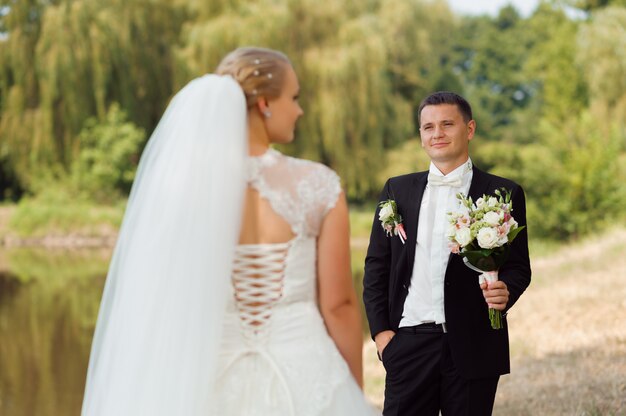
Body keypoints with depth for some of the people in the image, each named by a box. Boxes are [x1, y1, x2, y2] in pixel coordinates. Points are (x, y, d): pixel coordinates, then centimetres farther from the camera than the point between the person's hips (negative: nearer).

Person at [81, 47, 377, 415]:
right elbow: (338, 305, -5)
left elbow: (166, 307, -1)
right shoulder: (319, 186, -9)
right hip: (304, 380, -2)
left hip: (212, 382, 2)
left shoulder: (184, 186, -5)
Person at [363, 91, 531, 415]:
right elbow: (376, 265, 11)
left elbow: (518, 266, 6)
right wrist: (380, 329, 1)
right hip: (408, 343, 1)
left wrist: (506, 291, -17)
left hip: (473, 348, -1)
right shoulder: (398, 190, 10)